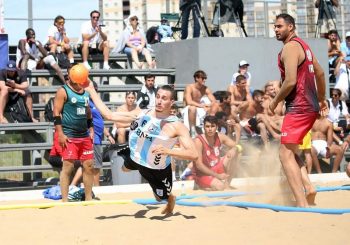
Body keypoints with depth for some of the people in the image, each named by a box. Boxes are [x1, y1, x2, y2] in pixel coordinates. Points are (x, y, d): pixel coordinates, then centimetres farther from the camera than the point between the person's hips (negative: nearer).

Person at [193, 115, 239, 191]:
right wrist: (217, 175, -23)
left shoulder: (220, 137, -5)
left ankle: (227, 183, -8)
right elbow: (199, 165, -23)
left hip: (217, 168, 6)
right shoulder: (198, 141, -21)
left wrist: (233, 150, -25)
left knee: (233, 153, -14)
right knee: (220, 186, -33)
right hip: (203, 174, -6)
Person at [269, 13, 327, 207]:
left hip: (298, 108, -10)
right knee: (290, 151, 23)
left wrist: (275, 102, -8)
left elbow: (290, 81, -21)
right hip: (311, 107, 10)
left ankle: (302, 205, -23)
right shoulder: (303, 45, 18)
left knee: (286, 154, -14)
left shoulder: (290, 47, -13)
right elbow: (320, 73, 25)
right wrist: (322, 99, 33)